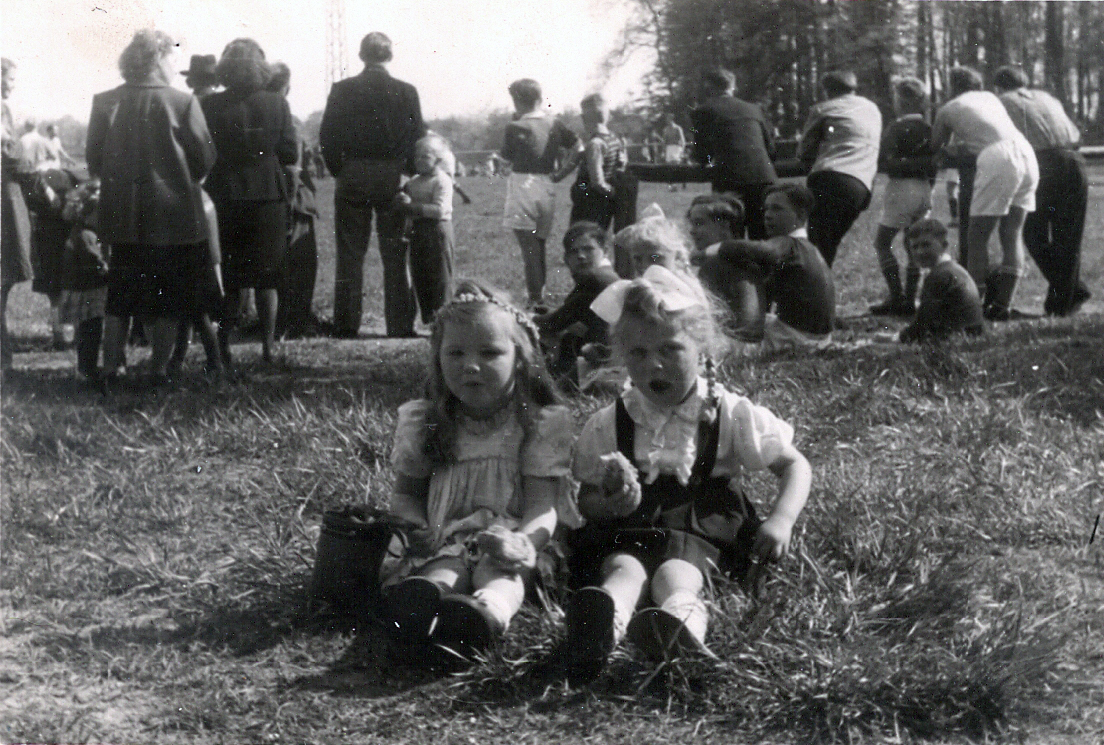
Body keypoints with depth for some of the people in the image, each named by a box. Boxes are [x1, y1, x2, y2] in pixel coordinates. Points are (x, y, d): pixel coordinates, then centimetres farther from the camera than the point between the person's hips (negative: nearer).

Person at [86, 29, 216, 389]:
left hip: (122, 215, 3)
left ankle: (112, 369, 12)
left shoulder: (105, 102, -3)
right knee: (168, 296, 7)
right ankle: (159, 369, 8)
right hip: (173, 214, -3)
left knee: (119, 295, 13)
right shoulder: (183, 102, -11)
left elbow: (93, 160, 2)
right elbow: (205, 157, -6)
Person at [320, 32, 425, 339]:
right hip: (393, 180, 0)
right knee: (395, 257, 6)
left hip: (352, 179, 0)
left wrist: (339, 171, 10)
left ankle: (346, 325, 5)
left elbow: (327, 138, -2)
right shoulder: (406, 92, -4)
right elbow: (417, 138, -1)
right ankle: (400, 325, 6)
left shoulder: (341, 90, -3)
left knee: (350, 256, 5)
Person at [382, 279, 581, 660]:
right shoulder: (423, 424, 10)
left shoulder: (539, 424, 1)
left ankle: (487, 612, -70)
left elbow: (543, 506, -6)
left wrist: (523, 541, -29)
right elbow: (405, 494, 18)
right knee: (445, 570, -33)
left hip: (508, 539, -2)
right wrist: (418, 529, -6)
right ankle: (419, 601, -68)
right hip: (448, 540, 2)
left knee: (500, 571, -37)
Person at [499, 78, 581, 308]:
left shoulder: (516, 128, -9)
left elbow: (506, 156, 5)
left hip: (523, 191, -6)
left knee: (529, 250, -6)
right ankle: (540, 299, 22)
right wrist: (560, 174, 11)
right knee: (539, 248, 16)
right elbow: (579, 149, 7)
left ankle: (536, 301, -9)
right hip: (547, 192, 6)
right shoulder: (554, 126, 7)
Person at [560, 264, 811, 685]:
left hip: (702, 534, -1)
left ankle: (679, 628, -72)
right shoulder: (608, 427, 8)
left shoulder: (730, 415, 5)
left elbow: (794, 465, 10)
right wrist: (609, 504, -12)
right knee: (622, 571, -36)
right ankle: (601, 626, -71)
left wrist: (781, 520, -8)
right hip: (628, 535, 1)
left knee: (674, 577, -37)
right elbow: (586, 499, 13)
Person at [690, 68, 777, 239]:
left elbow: (701, 156, 6)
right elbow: (770, 147, 20)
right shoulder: (753, 109, 17)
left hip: (730, 181, -4)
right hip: (764, 178, 4)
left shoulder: (703, 111, 5)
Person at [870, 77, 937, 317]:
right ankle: (910, 299, 8)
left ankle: (896, 297, -9)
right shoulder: (929, 130, 10)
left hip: (902, 187, -7)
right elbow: (934, 164, 13)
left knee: (882, 243, 0)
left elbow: (885, 163, -15)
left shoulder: (896, 128, -10)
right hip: (924, 189, 7)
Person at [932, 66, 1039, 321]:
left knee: (977, 235, 1)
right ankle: (1003, 303, 7)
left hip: (997, 158, -6)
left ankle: (976, 304, -3)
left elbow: (935, 148, 28)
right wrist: (962, 149, 46)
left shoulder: (948, 110, 17)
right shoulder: (990, 97, 29)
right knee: (1012, 233, 10)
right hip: (1027, 155, 6)